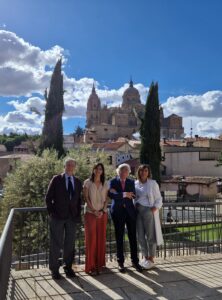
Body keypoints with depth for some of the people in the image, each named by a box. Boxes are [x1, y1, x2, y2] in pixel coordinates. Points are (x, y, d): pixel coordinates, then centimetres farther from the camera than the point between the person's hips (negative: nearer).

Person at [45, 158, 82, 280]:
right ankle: (54, 269, 14)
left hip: (72, 216, 3)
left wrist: (78, 214, 4)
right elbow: (48, 197, -1)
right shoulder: (56, 179, -1)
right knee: (56, 243, 3)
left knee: (70, 243, 9)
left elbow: (79, 199, 12)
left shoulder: (78, 182, 10)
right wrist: (51, 212, -6)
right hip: (58, 216, -3)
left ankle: (68, 267, 22)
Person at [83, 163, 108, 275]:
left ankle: (99, 264, 15)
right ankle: (90, 266, 3)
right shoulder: (87, 182, -1)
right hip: (90, 213, -3)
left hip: (102, 213, 3)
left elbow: (106, 199, 7)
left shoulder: (105, 184, 9)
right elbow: (86, 198, -5)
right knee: (91, 239, -4)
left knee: (101, 239, 5)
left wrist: (102, 211, -8)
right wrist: (94, 211, -13)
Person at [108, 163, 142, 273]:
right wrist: (123, 194, -20)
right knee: (119, 238, 5)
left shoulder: (131, 182, 9)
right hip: (118, 212, -2)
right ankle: (120, 262, 15)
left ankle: (135, 261, 15)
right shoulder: (113, 181, 2)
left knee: (133, 237, 4)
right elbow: (111, 195, -13)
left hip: (130, 211, 2)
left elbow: (132, 195, -5)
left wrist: (117, 193, -13)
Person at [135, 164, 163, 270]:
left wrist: (155, 207, -14)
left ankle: (151, 259, 15)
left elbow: (158, 198, 1)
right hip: (138, 211, 4)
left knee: (150, 236, 2)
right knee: (140, 236, 7)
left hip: (149, 211, -4)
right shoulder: (135, 184, 9)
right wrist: (133, 207, 2)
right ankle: (145, 257, 22)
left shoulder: (153, 183, -1)